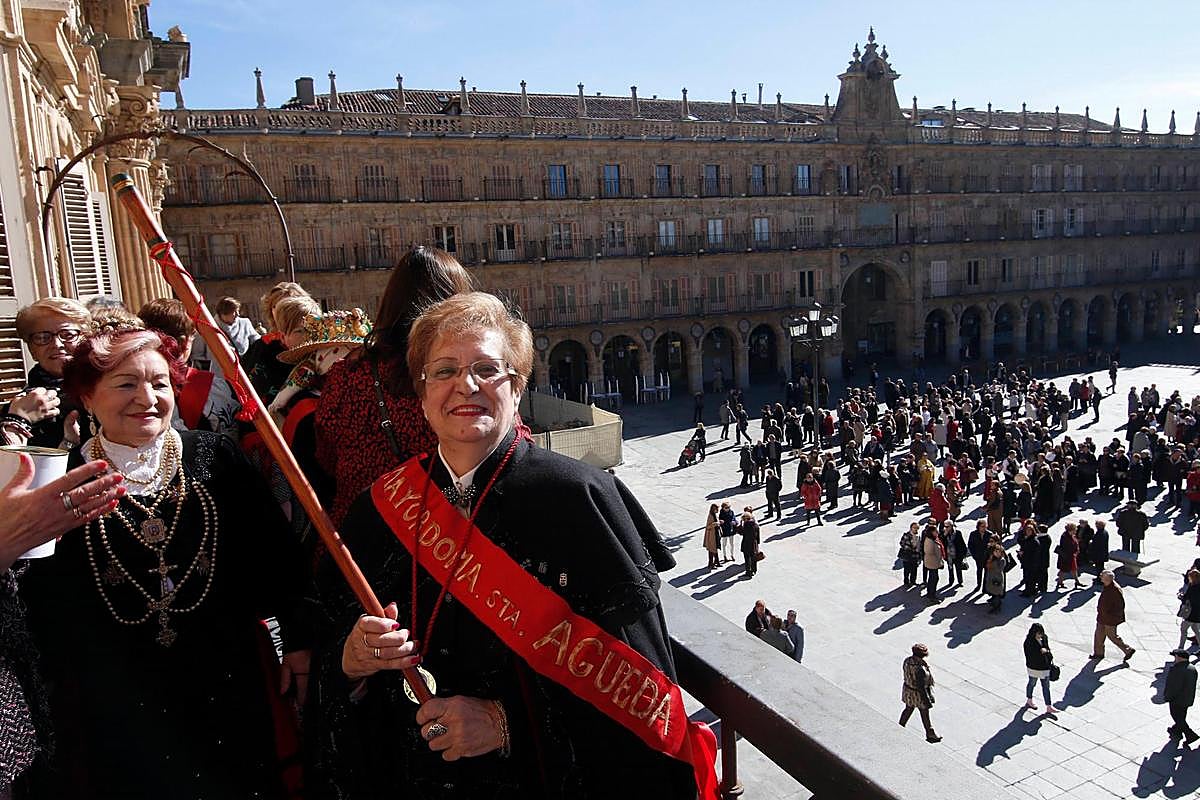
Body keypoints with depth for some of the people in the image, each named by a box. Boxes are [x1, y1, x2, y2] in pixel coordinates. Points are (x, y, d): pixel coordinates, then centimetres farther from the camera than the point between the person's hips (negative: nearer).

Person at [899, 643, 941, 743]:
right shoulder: (920, 669, -36)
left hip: (908, 690, 7)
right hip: (918, 694, -7)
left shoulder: (907, 661, -12)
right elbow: (921, 687, -28)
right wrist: (927, 700, -17)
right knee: (925, 714, 15)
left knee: (908, 709, 27)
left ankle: (900, 728, 40)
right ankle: (930, 735, 35)